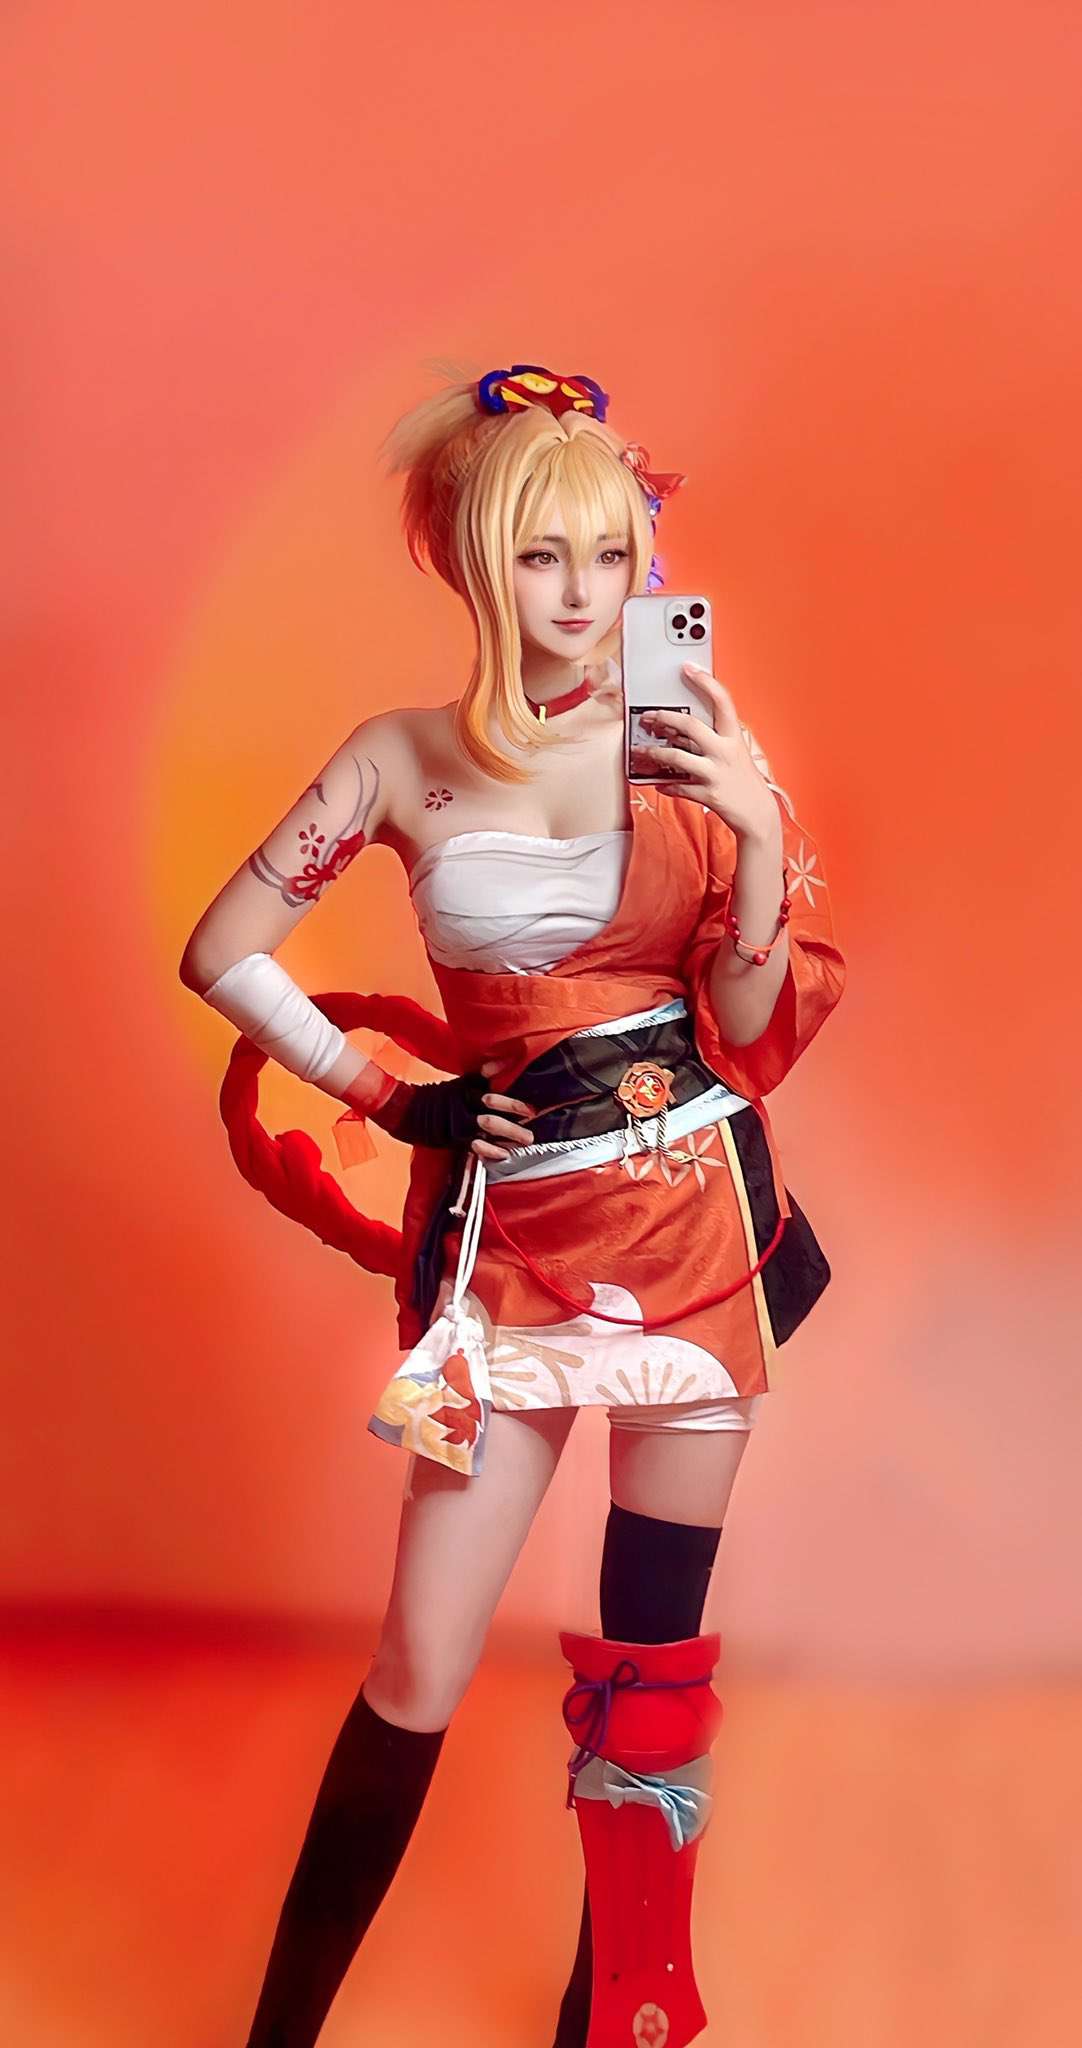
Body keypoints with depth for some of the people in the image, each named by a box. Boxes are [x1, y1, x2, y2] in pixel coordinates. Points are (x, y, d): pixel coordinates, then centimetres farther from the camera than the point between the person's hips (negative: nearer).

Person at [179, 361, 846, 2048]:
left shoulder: (691, 743, 0)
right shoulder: (405, 758, 0)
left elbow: (752, 1031, -1)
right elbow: (223, 954, 6)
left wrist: (760, 833, -14)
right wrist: (382, 1096, 2)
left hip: (691, 1210, 1)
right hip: (508, 1231, 0)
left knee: (653, 1655, 10)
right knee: (422, 1666, 3)